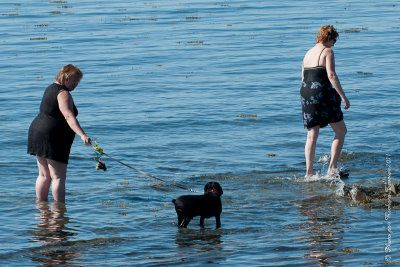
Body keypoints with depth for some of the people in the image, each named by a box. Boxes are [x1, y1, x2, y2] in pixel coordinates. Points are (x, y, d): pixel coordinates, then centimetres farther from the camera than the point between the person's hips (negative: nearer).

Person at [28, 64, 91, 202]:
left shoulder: (52, 88, 16)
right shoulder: (63, 94, -16)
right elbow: (69, 116, -31)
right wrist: (82, 135, -42)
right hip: (52, 139, -10)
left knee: (44, 175, 14)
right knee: (59, 177, -8)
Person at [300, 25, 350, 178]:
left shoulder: (308, 54, 18)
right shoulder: (327, 52, -5)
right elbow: (331, 75, -15)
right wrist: (343, 96, -14)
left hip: (306, 94, 7)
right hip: (322, 92, -7)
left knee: (312, 136, 7)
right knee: (341, 131, 5)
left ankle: (309, 172, -2)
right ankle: (332, 168, -4)